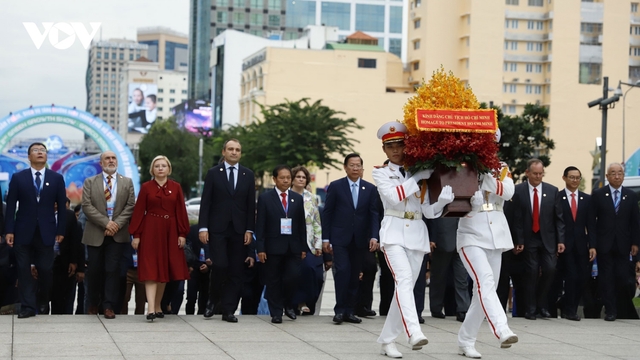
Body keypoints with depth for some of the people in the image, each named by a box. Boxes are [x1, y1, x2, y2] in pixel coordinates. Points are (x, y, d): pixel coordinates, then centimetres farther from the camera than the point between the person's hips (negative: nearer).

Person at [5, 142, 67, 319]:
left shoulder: (57, 178, 6)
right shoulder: (18, 178, 4)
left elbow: (62, 206, 6)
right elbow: (11, 205, 1)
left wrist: (61, 230, 1)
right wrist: (9, 230, -6)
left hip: (46, 232, 0)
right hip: (23, 231, 0)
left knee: (46, 270, -1)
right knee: (24, 270, -1)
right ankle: (28, 306, 2)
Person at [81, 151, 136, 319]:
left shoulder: (127, 182, 9)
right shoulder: (90, 182, 6)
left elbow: (130, 206, 2)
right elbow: (87, 206, -4)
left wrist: (117, 224, -12)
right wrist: (106, 223, -14)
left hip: (117, 234, 0)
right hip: (95, 234, 0)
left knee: (112, 270, -4)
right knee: (94, 270, 5)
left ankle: (109, 306, -2)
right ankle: (93, 304, 21)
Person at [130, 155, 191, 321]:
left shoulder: (176, 187, 6)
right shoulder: (146, 187, 1)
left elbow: (181, 212, 5)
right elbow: (139, 211, 0)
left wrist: (182, 233, -1)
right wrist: (136, 235, -5)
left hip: (170, 231, 3)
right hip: (150, 231, -2)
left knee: (164, 269, 7)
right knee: (150, 269, -9)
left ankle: (158, 306, 19)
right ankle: (151, 309, -17)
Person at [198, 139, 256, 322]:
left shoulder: (248, 175, 9)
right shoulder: (213, 173, 3)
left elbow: (251, 205, 7)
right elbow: (205, 202, 0)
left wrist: (249, 230, 0)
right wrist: (203, 228, -8)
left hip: (239, 230, 2)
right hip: (217, 228, -2)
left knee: (236, 271, 1)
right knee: (220, 265, -13)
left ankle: (228, 310, 7)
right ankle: (213, 300, 12)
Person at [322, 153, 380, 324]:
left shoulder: (370, 189, 7)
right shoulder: (336, 187, 1)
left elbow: (374, 214, 3)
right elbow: (328, 213, 1)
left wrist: (374, 236, -9)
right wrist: (325, 239, -2)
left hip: (360, 240, 3)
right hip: (340, 238, -3)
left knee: (354, 276, 5)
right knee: (342, 272, -13)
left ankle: (349, 311, 10)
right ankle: (340, 310, -5)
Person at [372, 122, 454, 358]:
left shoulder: (421, 173, 13)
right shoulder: (381, 173, 6)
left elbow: (429, 211, 5)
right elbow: (394, 196, -14)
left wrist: (445, 197, -14)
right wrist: (418, 177, -11)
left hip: (417, 234, 4)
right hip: (394, 232, -4)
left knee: (407, 285, 4)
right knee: (404, 279, -24)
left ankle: (387, 339, 14)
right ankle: (414, 333, -39)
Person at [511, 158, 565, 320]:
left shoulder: (552, 191, 3)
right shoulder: (518, 190, -2)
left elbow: (559, 218, 3)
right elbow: (517, 218, -3)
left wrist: (560, 240, -3)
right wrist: (519, 241, -8)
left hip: (548, 239, 1)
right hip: (529, 238, -1)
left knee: (550, 270, -7)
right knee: (531, 273, -1)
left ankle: (542, 305, 10)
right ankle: (531, 308, 8)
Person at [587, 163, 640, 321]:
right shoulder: (598, 194, 1)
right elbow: (591, 221, 0)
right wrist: (592, 244, -6)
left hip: (623, 245, 1)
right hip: (604, 244, -1)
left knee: (623, 277, -4)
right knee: (606, 278, 0)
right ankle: (610, 310, 6)